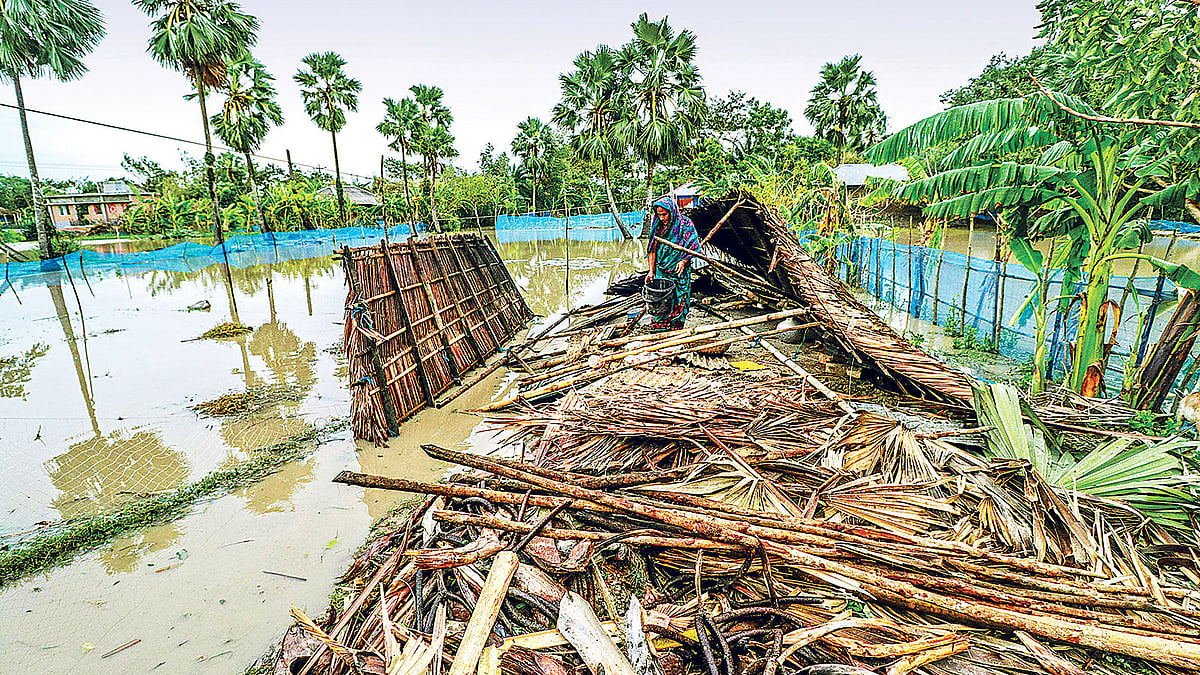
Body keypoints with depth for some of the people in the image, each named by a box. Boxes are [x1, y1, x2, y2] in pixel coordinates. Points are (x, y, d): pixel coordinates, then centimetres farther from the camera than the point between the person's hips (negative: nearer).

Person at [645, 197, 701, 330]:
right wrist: (651, 271, -2)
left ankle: (676, 327, 18)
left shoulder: (685, 224, -7)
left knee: (678, 301, 4)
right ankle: (659, 326, 13)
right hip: (661, 271, 3)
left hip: (679, 270, -2)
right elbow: (653, 250, 5)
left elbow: (692, 248, -3)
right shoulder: (658, 226, 3)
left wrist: (684, 261, -19)